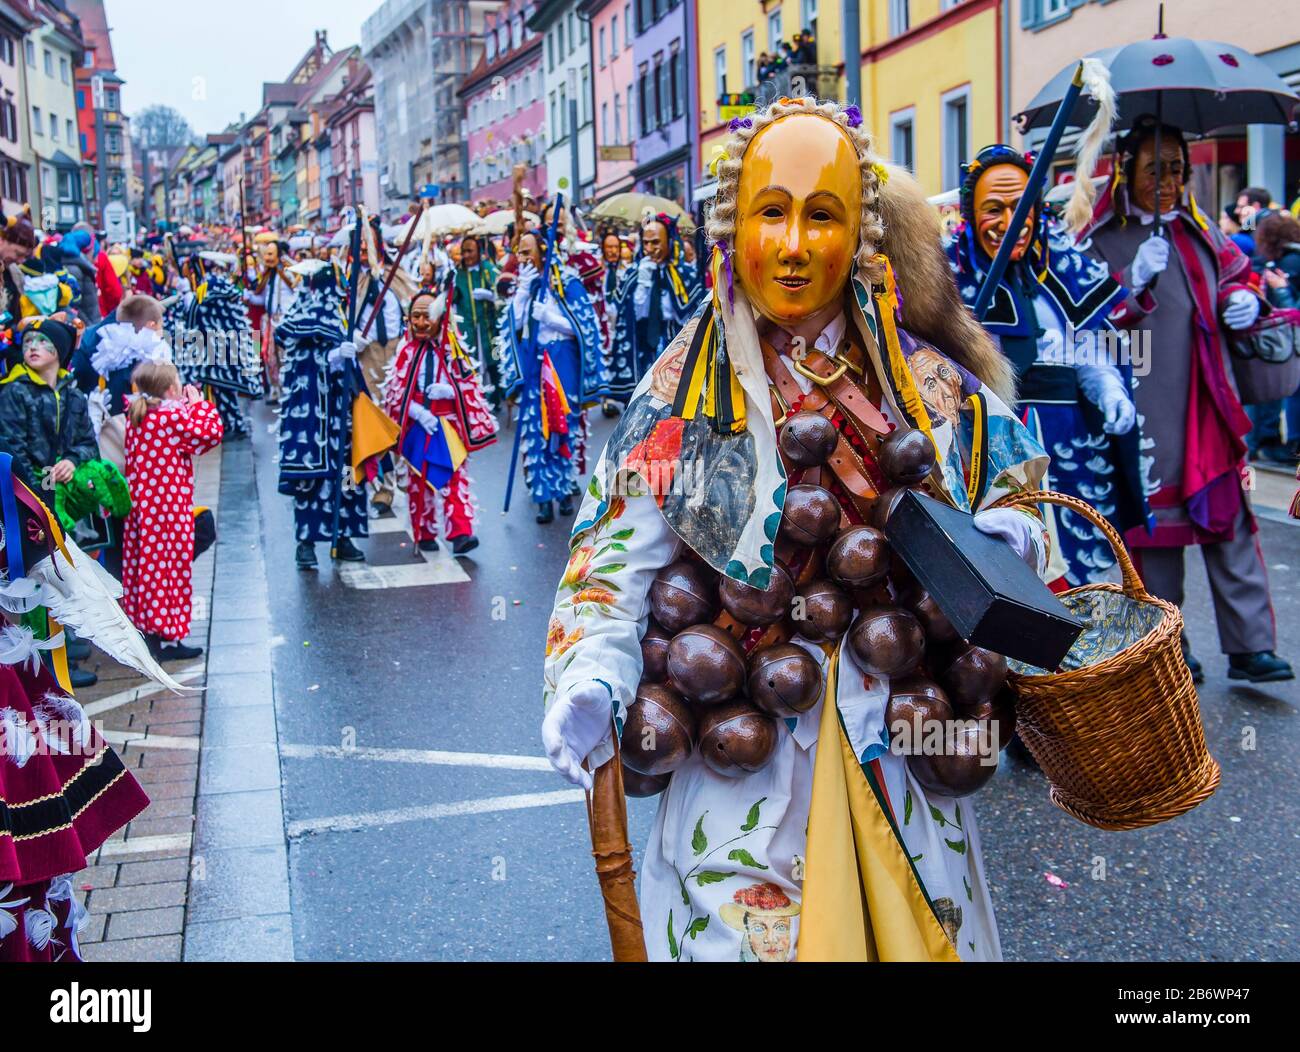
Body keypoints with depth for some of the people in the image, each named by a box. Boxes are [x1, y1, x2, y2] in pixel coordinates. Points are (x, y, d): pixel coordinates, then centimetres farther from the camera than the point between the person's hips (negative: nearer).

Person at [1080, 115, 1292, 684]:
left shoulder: (1198, 228, 13)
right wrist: (1135, 284, -19)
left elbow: (1236, 273, 26)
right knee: (1155, 520, 3)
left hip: (1208, 401, 4)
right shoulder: (1099, 241, -1)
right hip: (1144, 407, -4)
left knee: (1229, 519, 2)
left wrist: (1243, 300, 4)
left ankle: (1249, 645, 8)